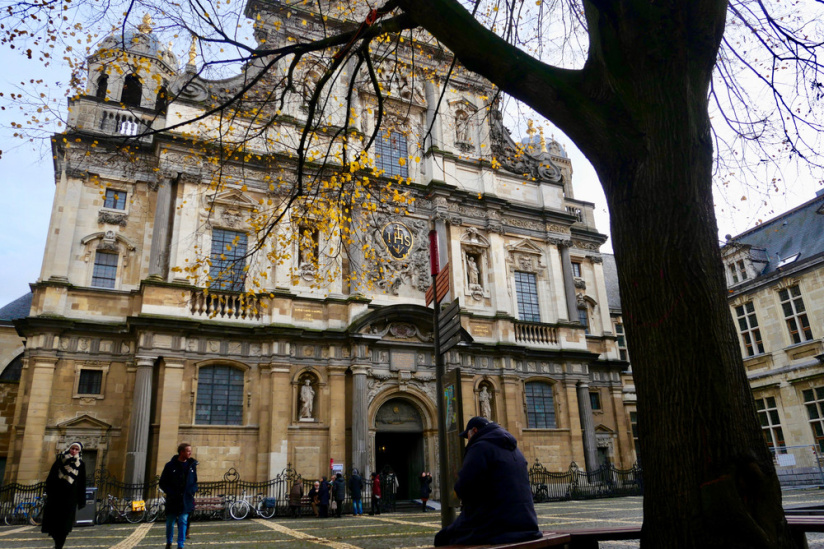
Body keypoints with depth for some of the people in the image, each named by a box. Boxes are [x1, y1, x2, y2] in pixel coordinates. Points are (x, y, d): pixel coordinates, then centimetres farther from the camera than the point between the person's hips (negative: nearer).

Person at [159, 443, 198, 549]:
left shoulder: (192, 465, 4)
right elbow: (162, 483, 0)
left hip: (186, 500, 1)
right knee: (170, 522, 13)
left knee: (183, 522, -3)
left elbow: (195, 481, 14)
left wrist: (192, 491, -4)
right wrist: (171, 492, -12)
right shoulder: (170, 465, -6)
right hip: (172, 500, -1)